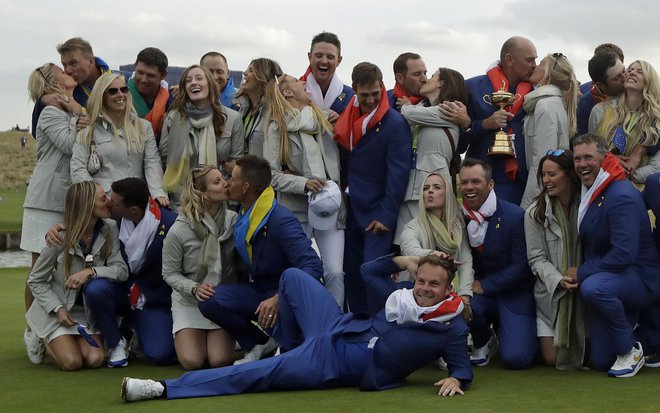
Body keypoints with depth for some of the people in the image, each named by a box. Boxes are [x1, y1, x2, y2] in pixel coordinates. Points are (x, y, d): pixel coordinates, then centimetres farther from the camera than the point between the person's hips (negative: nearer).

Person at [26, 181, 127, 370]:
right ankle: (41, 338, 14)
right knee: (72, 362, -18)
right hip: (55, 310, -3)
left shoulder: (109, 229, -10)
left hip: (88, 311, 3)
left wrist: (91, 272, -34)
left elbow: (121, 270, -18)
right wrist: (58, 309, -20)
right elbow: (35, 281, -9)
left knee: (95, 359, -17)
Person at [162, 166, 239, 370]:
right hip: (189, 301, -1)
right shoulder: (178, 231, -15)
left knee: (221, 360, -13)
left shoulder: (234, 221, -13)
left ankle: (223, 336, 22)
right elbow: (170, 274, -6)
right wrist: (194, 288, -23)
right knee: (192, 361, -12)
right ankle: (183, 335, 23)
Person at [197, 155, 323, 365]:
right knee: (209, 301, -19)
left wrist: (279, 299, -44)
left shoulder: (281, 220, -23)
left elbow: (313, 267, -32)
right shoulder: (243, 216, 3)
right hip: (256, 290, 7)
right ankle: (261, 343, -1)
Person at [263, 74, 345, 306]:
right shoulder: (277, 127, -2)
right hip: (296, 209, -2)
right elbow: (271, 174, -7)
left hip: (331, 208, 3)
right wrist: (304, 183, -18)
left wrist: (338, 190, 1)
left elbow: (339, 158, 16)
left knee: (335, 272, -4)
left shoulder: (323, 119, 8)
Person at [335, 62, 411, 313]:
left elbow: (398, 174, -14)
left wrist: (387, 216, -16)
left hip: (378, 215, -6)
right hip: (352, 212, 6)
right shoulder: (348, 119, 6)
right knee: (352, 274, 10)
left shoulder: (395, 124, -13)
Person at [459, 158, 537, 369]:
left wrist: (483, 285, -18)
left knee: (515, 358, -20)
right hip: (479, 291, 3)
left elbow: (522, 265, -14)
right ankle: (483, 342, 3)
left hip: (514, 294, -3)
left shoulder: (515, 215, -14)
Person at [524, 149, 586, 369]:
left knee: (589, 356, -3)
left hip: (585, 293, 0)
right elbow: (537, 258, -4)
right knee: (552, 358, -3)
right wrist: (559, 280, -22)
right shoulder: (535, 212, -2)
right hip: (551, 293, 1)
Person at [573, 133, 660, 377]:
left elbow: (624, 254, -29)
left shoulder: (622, 196, -22)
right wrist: (583, 272, 1)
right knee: (601, 361, 7)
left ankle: (630, 350, -18)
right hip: (605, 279, 9)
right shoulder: (588, 192, 6)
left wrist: (581, 273, -20)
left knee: (593, 287, -40)